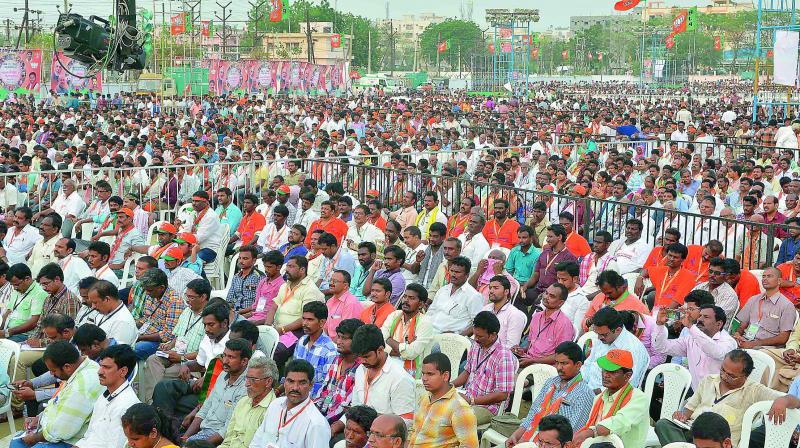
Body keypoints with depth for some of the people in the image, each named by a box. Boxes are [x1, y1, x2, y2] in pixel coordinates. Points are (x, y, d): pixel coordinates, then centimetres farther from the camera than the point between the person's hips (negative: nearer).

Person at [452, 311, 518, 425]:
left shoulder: (503, 357, -19)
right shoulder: (476, 346, 7)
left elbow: (502, 395, -20)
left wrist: (471, 400, -19)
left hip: (487, 407, -8)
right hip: (467, 397, 8)